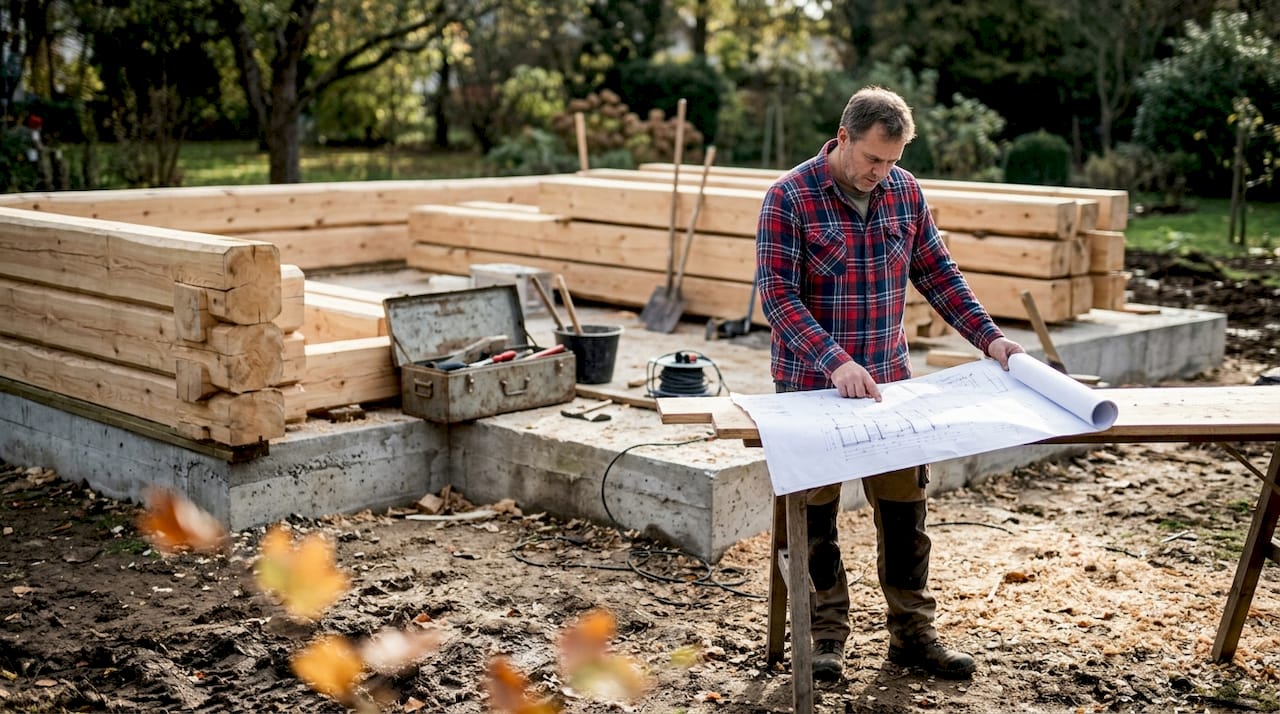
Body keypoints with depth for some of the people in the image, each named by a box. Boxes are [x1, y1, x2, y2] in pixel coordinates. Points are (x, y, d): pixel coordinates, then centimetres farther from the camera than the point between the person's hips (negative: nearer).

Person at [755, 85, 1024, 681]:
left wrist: (988, 337, -1)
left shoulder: (905, 190, 2)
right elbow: (776, 294, -19)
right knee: (816, 514, 6)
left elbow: (937, 273, 9)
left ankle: (912, 632, 20)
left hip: (888, 379, 4)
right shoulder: (790, 197, -14)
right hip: (811, 384, -4)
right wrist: (835, 361, -30)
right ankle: (827, 636, 18)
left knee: (904, 508, 8)